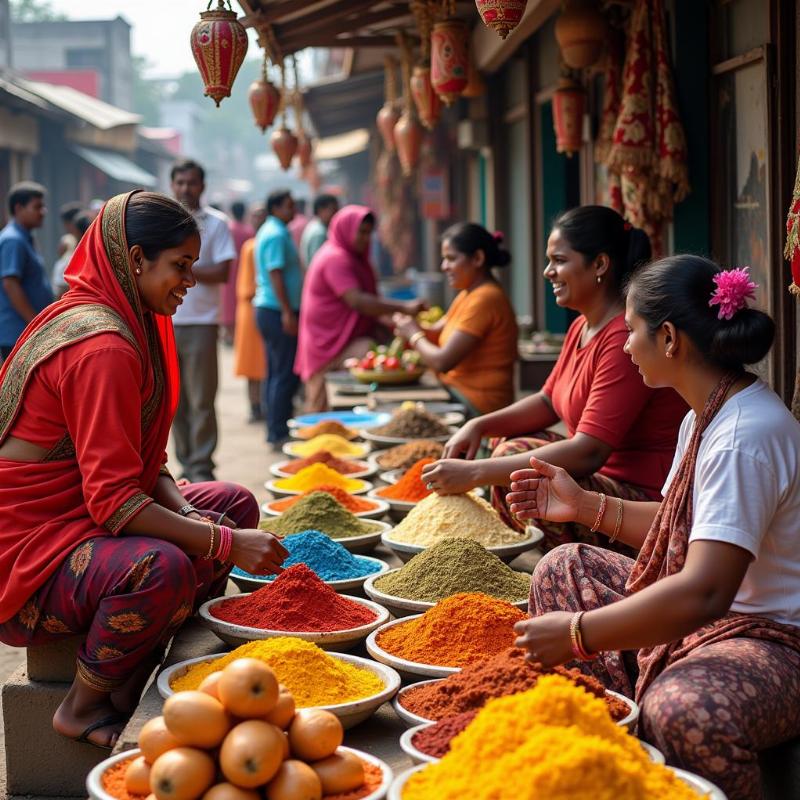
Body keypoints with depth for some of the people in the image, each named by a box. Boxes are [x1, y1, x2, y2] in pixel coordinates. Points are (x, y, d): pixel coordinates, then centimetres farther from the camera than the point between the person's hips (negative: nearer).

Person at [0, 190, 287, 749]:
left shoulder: (129, 326, 10)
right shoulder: (103, 347, -23)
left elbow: (145, 463, 12)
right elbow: (114, 500, -27)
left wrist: (187, 514, -7)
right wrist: (225, 545, -24)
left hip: (75, 520, 11)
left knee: (235, 504, 12)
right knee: (162, 568, -37)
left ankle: (137, 679, 8)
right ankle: (82, 707, -8)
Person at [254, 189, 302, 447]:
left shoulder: (268, 231, 19)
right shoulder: (277, 234, -13)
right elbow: (275, 274, -20)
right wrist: (287, 312, -22)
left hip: (268, 310, 11)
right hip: (278, 310, -11)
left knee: (275, 374, 12)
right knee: (286, 375, -8)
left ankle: (275, 431, 17)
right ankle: (280, 433, -6)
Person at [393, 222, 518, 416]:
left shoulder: (485, 299, -18)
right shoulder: (467, 295, 16)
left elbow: (442, 361, -19)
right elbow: (434, 336, 14)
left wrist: (414, 334, -1)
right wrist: (408, 326, -7)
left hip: (478, 405, -9)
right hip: (459, 393, 9)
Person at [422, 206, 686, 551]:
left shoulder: (626, 337, -23)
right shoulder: (582, 328, 11)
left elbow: (588, 452, -28)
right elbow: (548, 402, 22)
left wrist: (475, 473, -27)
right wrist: (480, 426, 2)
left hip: (646, 494, -11)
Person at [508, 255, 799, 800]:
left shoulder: (745, 437, -26)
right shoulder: (703, 418, 7)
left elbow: (702, 593, -33)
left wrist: (577, 632, -26)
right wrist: (584, 505, 11)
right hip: (712, 614, 11)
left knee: (683, 710, -42)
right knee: (564, 570, 16)